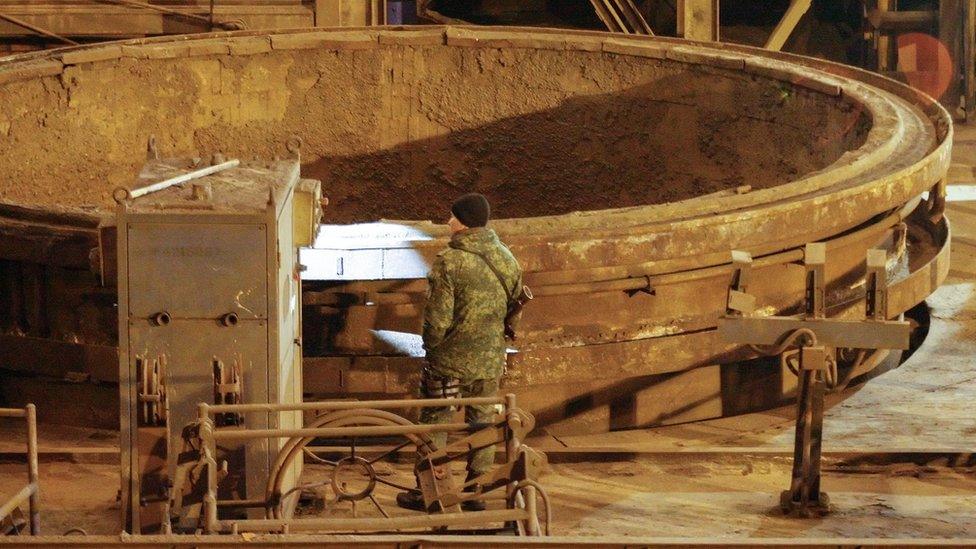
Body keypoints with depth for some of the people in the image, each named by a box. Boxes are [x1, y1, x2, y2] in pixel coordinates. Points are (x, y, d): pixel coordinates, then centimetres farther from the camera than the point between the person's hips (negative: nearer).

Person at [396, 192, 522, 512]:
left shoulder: (448, 262, -19)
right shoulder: (507, 260, 0)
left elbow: (437, 319, -19)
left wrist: (431, 346, -1)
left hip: (449, 361, -5)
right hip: (491, 360, 5)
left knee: (434, 423, 9)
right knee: (483, 423, 15)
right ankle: (476, 493, 22)